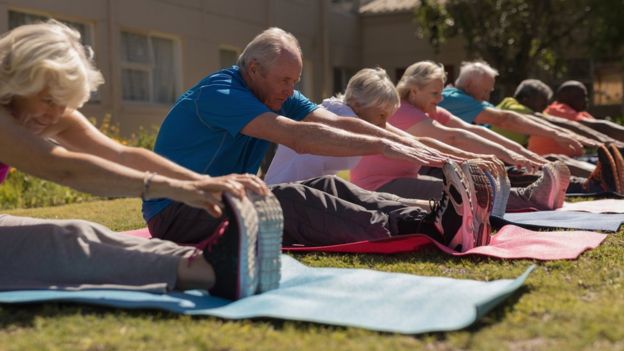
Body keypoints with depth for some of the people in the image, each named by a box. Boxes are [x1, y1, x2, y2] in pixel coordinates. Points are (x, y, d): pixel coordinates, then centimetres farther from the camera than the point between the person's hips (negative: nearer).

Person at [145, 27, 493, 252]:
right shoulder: (217, 93, -22)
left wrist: (407, 142, -18)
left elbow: (337, 122, -6)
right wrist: (381, 146, -35)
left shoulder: (276, 96, 5)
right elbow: (298, 136, -33)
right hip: (176, 213, -8)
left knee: (327, 187, -13)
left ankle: (430, 218, -29)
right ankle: (421, 231, -38)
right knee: (292, 201, -31)